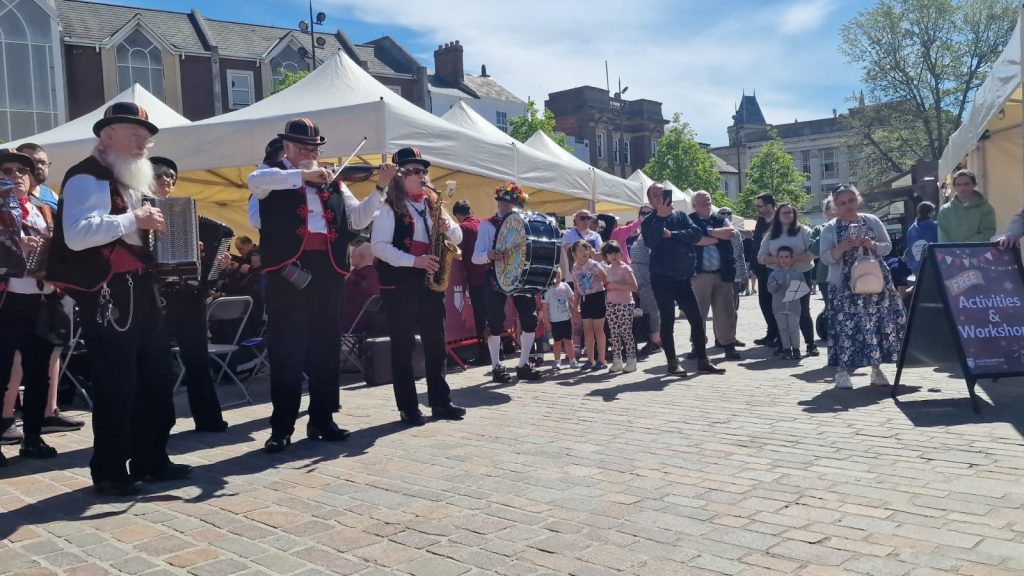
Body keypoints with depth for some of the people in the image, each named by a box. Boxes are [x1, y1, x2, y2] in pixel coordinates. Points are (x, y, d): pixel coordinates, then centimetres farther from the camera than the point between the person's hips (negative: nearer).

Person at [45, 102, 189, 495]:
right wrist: (133, 219, -24)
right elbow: (77, 235, -27)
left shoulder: (130, 180, 20)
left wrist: (156, 229, 15)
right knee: (116, 385, -4)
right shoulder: (87, 178, -10)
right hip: (108, 295, -10)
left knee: (156, 378, 13)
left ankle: (150, 459, 24)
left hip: (140, 291, 10)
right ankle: (110, 470, 9)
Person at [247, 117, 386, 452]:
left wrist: (380, 188, -3)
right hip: (288, 269, -4)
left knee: (326, 348, 9)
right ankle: (282, 427, 4)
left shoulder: (332, 183, 18)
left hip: (327, 270, 4)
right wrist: (303, 174, -23)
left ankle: (321, 420, 19)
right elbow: (254, 181, -18)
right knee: (286, 350, -2)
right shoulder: (273, 176, 7)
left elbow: (358, 219, 10)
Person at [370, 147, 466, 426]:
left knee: (436, 342, 9)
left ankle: (441, 401, 18)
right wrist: (414, 261, -21)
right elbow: (379, 245, -14)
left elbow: (458, 237, 16)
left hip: (430, 280, 6)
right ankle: (408, 407, 7)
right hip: (399, 282, -6)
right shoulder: (389, 206, -5)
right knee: (403, 345, 0)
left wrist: (448, 227, -7)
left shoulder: (432, 204, 14)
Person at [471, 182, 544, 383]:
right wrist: (490, 255, -31)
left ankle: (524, 365, 13)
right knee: (495, 323, -3)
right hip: (497, 278, -3)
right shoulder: (487, 225, -1)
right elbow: (476, 257, -9)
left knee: (530, 320, 0)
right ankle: (496, 367, 9)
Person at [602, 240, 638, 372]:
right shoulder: (607, 269, 11)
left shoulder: (625, 268, -8)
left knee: (626, 333, -4)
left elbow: (634, 287, -17)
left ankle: (631, 361, 1)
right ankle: (617, 361, 14)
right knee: (614, 334, 8)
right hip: (611, 305, 6)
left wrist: (616, 285, -20)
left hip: (625, 305, -6)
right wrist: (607, 286, 3)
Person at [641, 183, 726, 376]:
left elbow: (696, 234, -7)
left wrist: (672, 234, -15)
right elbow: (652, 242, -19)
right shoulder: (649, 222, 1)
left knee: (696, 319, 2)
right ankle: (672, 362, 10)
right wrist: (661, 216, -24)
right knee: (668, 321, 2)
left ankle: (703, 361, 9)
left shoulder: (681, 216, 9)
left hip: (683, 278, 3)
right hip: (662, 279, -3)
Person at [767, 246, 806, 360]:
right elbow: (770, 288, -6)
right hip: (779, 307, 1)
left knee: (794, 328, 0)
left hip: (794, 306, -1)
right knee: (783, 328, 6)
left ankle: (796, 349, 13)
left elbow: (804, 287, 7)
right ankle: (786, 349, 14)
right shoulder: (774, 274, 3)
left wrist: (797, 290, -12)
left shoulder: (798, 273, 5)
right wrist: (778, 283, -22)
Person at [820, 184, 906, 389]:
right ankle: (842, 370, 0)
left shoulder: (872, 221, 9)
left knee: (878, 322, 0)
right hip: (844, 286, -2)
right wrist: (843, 247, -19)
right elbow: (825, 257, -3)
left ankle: (876, 369, 11)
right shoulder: (830, 229, 3)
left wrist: (873, 245, -11)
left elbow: (888, 246, 8)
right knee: (846, 325, -7)